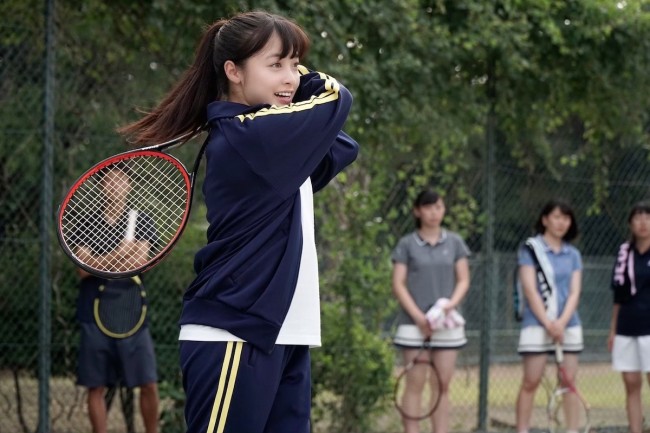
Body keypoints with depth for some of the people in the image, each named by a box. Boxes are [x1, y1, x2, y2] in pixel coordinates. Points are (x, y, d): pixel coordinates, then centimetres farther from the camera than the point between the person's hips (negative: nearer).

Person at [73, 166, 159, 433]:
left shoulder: (141, 223, 7)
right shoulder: (88, 224, 7)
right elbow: (83, 269, -6)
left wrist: (99, 262, -20)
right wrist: (118, 253, -19)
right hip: (95, 313, 0)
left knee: (149, 385, -5)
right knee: (97, 388, 2)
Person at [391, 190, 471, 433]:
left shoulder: (454, 242, 9)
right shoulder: (407, 244, 2)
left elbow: (463, 280, 8)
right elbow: (398, 285, -2)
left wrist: (451, 304, -12)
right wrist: (419, 316, -12)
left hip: (447, 324, 2)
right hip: (413, 324, -2)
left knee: (443, 385, 3)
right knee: (415, 384, -3)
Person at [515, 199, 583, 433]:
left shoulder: (573, 254, 11)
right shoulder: (530, 249, -1)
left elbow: (574, 292, 3)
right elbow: (530, 290, -8)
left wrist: (561, 322, -12)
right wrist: (548, 323, -16)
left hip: (568, 325, 4)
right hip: (537, 325, -4)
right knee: (530, 382, -4)